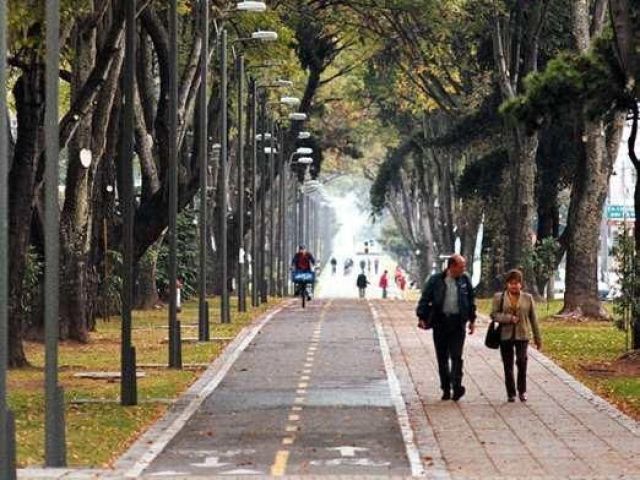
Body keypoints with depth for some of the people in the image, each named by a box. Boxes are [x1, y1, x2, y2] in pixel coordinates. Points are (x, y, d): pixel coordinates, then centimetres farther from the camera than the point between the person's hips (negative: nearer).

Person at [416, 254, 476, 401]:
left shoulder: (465, 280, 6)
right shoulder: (435, 280, -1)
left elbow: (471, 301, 16)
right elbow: (425, 299, 1)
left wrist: (472, 320, 15)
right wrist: (422, 317, -8)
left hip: (458, 323, 0)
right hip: (440, 322, 0)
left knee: (456, 356, -9)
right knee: (442, 357, 5)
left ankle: (456, 386, -12)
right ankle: (446, 388, 13)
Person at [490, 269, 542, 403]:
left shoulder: (528, 298, 8)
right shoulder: (499, 297, 6)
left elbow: (533, 319, 10)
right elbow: (494, 315, 0)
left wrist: (538, 338, 11)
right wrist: (509, 318, -16)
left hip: (522, 335, -1)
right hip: (505, 335, 1)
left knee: (522, 361, -17)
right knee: (508, 365, 5)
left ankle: (522, 390, -1)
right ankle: (511, 393, 16)